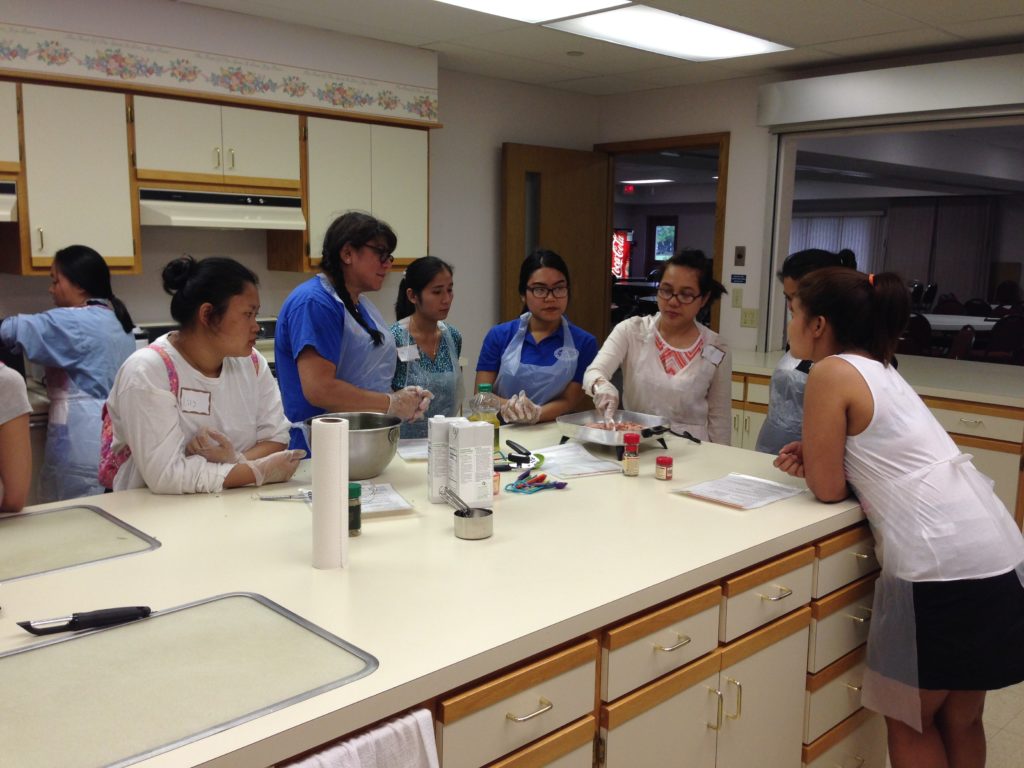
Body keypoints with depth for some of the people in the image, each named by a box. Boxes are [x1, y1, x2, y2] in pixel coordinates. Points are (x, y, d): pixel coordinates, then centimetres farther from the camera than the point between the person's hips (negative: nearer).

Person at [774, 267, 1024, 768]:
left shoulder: (831, 372, -9)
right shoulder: (880, 370, 17)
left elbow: (828, 488, -8)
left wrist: (811, 464, 12)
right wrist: (816, 457, 10)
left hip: (940, 565, -8)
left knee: (911, 721, 13)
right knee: (960, 720, 23)